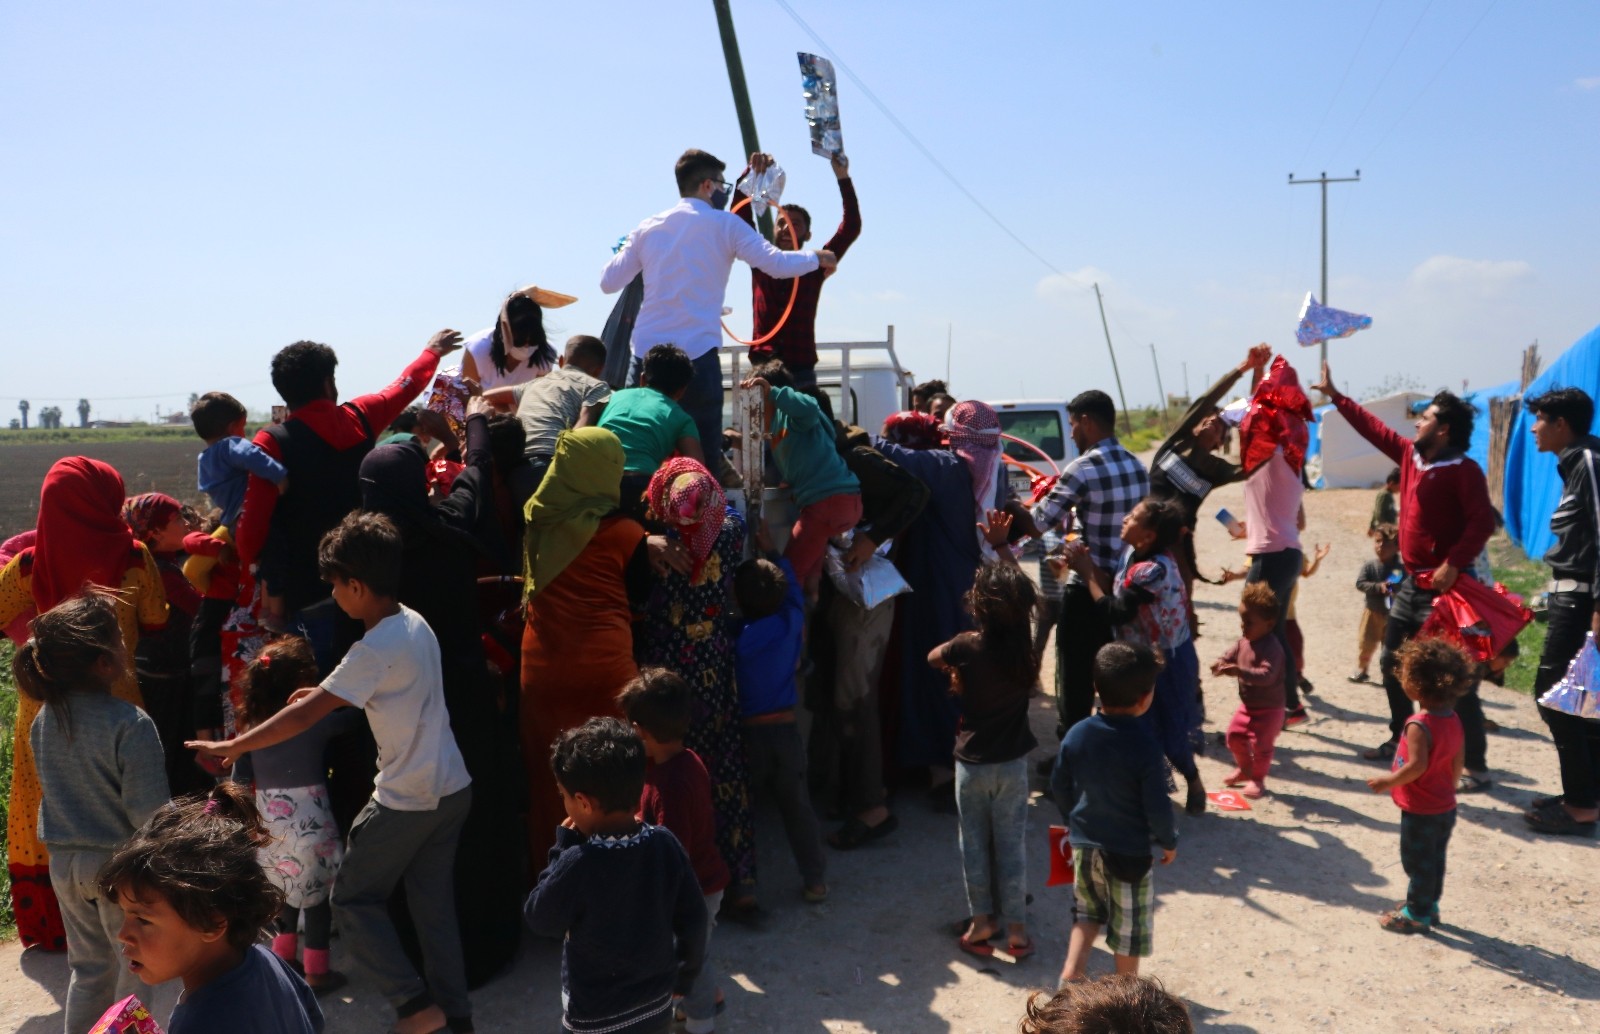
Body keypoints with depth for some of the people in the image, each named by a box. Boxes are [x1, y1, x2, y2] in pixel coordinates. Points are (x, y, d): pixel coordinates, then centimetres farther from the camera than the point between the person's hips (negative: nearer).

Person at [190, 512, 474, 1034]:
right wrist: (327, 693, 13)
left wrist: (231, 746, -12)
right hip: (452, 789, 8)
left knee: (353, 899, 10)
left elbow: (303, 717, -19)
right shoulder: (415, 623, 5)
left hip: (408, 801, -8)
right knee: (433, 900, 16)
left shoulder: (376, 649, -21)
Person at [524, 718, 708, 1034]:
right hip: (656, 1006, 5)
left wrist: (563, 848, -7)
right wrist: (684, 975, 14)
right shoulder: (665, 844, -12)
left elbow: (539, 920, -10)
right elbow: (693, 918, -2)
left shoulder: (579, 863, -27)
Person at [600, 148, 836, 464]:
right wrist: (817, 258, 13)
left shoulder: (648, 228, 11)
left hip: (646, 357, 4)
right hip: (697, 357, -3)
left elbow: (608, 282, 12)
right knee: (702, 455, 1)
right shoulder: (723, 225, 1)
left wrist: (625, 250, 32)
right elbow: (777, 264, -6)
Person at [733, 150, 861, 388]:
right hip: (762, 369, 0)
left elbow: (851, 229, 2)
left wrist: (843, 179, -5)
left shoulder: (814, 268, 9)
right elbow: (741, 217, 3)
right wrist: (750, 175, -9)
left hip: (801, 371, 0)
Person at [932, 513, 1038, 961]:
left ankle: (982, 923, 24)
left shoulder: (967, 647, -21)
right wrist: (1000, 545, 13)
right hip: (1013, 763, 2)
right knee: (1012, 844, 11)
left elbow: (933, 657, 2)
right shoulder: (1024, 642, -12)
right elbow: (1019, 591, 5)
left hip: (972, 763, -2)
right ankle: (1017, 929, 18)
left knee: (974, 844, 13)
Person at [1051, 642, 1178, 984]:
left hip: (1084, 843, 4)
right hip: (1129, 850, -4)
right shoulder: (1145, 748, -24)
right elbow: (1157, 807, -17)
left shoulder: (1076, 734, -8)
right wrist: (1169, 841, 2)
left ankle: (1071, 974, 16)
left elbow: (1059, 786, 2)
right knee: (1129, 926, 15)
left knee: (1089, 912, 25)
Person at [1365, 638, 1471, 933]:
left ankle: (1417, 914, 18)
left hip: (1420, 811, -8)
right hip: (1445, 806, 8)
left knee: (1417, 863, 6)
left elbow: (1417, 766, -30)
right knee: (1435, 860, 21)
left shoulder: (1419, 725, -27)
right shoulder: (1453, 719, 0)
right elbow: (1458, 762, 8)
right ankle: (1429, 905, 34)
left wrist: (1387, 782, -18)